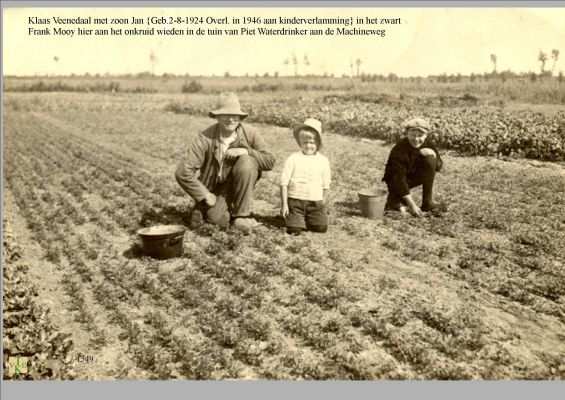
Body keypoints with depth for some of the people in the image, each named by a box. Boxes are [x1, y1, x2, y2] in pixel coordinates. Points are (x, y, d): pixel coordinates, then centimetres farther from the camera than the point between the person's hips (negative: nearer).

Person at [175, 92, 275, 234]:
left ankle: (241, 215, -17)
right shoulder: (205, 138, -18)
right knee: (219, 220, -24)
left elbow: (270, 162, -10)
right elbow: (182, 172, -20)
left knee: (246, 162, -28)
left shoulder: (249, 134, -11)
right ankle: (203, 209, 16)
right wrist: (204, 196, -15)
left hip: (238, 185, 2)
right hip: (214, 189, -1)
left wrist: (247, 151, -27)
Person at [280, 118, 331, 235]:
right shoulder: (293, 159, -2)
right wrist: (284, 204, -7)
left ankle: (306, 219, 21)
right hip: (295, 200, -2)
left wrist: (323, 203, 4)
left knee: (322, 227, -9)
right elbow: (284, 183, -3)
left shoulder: (323, 160, 5)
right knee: (294, 229, -13)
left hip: (315, 202, 2)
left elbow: (326, 186, 11)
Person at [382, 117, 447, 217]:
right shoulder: (398, 151, -28)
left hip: (415, 176, 5)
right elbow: (399, 179, -31)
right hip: (396, 179, -4)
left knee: (429, 159, -24)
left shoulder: (428, 145, -12)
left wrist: (433, 154, -28)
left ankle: (428, 202, -17)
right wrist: (412, 205, -36)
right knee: (395, 204, -30)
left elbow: (438, 167, -5)